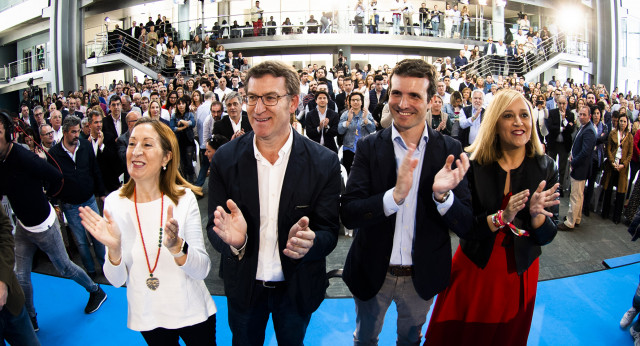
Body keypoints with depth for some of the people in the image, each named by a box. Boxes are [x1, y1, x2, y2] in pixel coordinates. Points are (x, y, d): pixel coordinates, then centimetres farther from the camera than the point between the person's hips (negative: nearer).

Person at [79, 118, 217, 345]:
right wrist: (114, 249, -27)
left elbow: (203, 270, -16)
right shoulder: (114, 203, -10)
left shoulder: (184, 198, -15)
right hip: (146, 318, 2)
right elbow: (117, 281, -8)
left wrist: (176, 246, -34)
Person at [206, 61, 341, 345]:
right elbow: (213, 228, -9)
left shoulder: (324, 163, -17)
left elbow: (329, 233, -14)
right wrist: (234, 240, -33)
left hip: (297, 288, 0)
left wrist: (308, 242, -37)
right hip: (243, 287, 1)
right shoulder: (225, 159, -12)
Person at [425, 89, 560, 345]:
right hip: (474, 269, -1)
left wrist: (536, 213, -28)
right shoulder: (474, 164, -14)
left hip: (520, 273, 2)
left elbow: (547, 236, -8)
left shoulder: (545, 168, -8)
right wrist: (502, 217, -32)